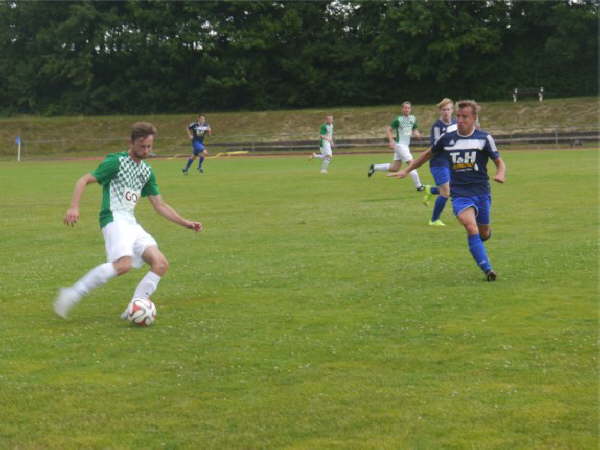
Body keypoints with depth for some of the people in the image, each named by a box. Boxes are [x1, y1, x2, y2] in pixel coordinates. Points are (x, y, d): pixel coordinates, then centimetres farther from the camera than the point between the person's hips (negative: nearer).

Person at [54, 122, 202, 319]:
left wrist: (185, 223, 15)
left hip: (131, 223, 8)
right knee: (124, 264, -31)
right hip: (114, 219, -8)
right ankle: (72, 294, -25)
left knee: (161, 264, -7)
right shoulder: (116, 162, -3)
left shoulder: (147, 171, 19)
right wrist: (74, 207, -20)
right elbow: (84, 180, -5)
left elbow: (160, 205, 23)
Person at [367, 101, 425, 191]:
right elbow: (388, 130, -9)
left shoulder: (413, 119, 7)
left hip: (406, 145, 8)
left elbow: (415, 130, 19)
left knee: (394, 168, 12)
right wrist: (391, 141, -22)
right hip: (399, 144, -8)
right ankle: (419, 186, -5)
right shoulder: (398, 119, -12)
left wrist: (416, 133, -5)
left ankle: (374, 167, 27)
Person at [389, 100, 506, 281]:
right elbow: (428, 154, 20)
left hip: (482, 193, 0)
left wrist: (501, 174, -20)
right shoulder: (447, 139, 4)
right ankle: (487, 269, -21)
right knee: (471, 228, -23)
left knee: (484, 234, 9)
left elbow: (499, 162, 2)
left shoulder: (484, 138, -1)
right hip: (460, 194, 0)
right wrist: (406, 171, 18)